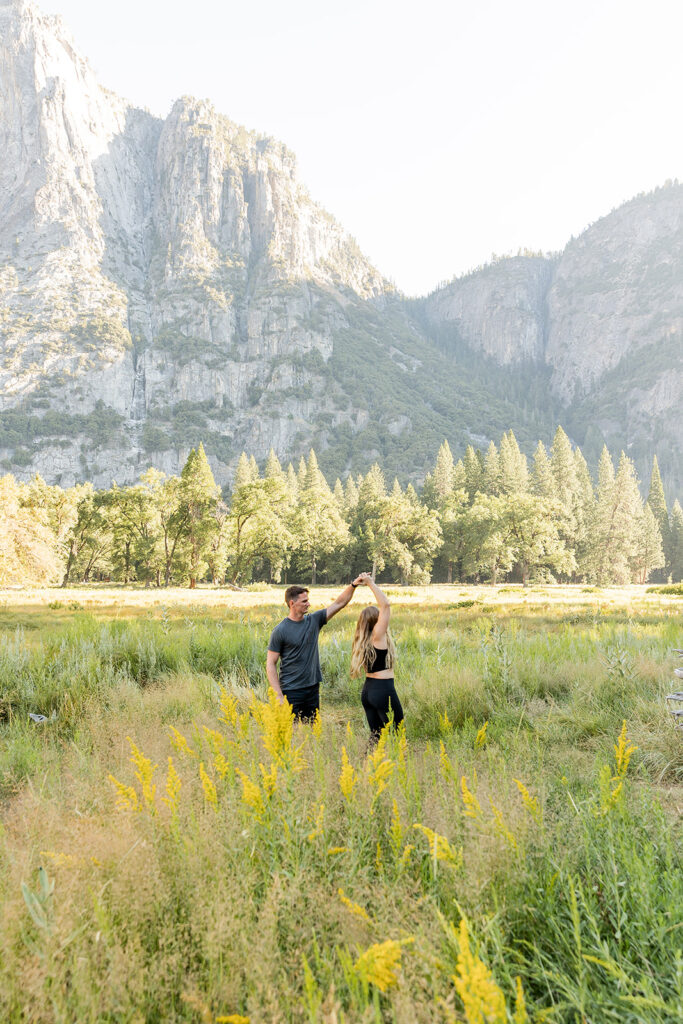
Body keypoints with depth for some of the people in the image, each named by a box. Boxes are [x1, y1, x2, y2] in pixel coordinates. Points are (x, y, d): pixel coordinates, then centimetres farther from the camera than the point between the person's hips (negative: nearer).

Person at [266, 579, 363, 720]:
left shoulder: (314, 621, 5)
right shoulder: (280, 631, -10)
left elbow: (339, 603, 5)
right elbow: (270, 664, -9)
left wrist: (353, 585, -9)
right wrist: (279, 695, -15)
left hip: (313, 689, 5)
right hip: (291, 692, -5)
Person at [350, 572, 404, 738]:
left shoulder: (363, 639, 7)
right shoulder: (378, 635, -14)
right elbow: (385, 604, -18)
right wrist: (371, 583, -14)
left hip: (367, 689, 8)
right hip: (384, 689, -8)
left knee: (376, 734, 13)